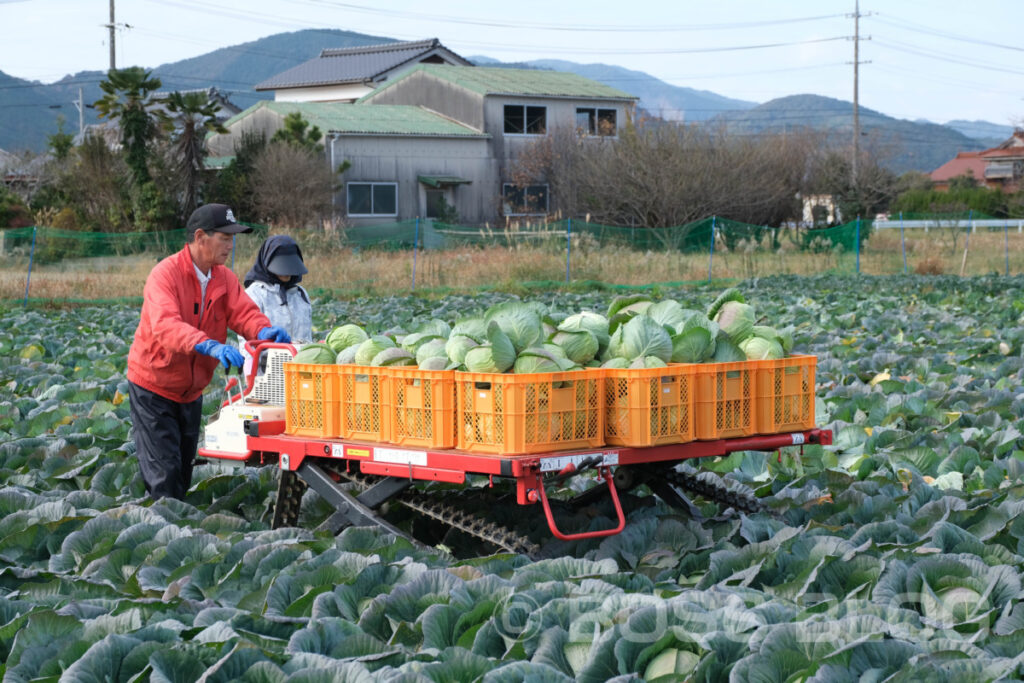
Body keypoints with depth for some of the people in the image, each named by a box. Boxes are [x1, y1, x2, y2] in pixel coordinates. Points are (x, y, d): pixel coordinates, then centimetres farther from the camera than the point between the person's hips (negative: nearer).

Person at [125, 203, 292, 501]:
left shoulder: (225, 278, 2)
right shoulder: (165, 273, -21)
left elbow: (244, 312, -9)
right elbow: (165, 326, -36)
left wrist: (264, 330, -33)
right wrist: (209, 346, -52)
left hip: (191, 391, 7)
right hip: (153, 384, -7)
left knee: (183, 474, 14)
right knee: (164, 476, -10)